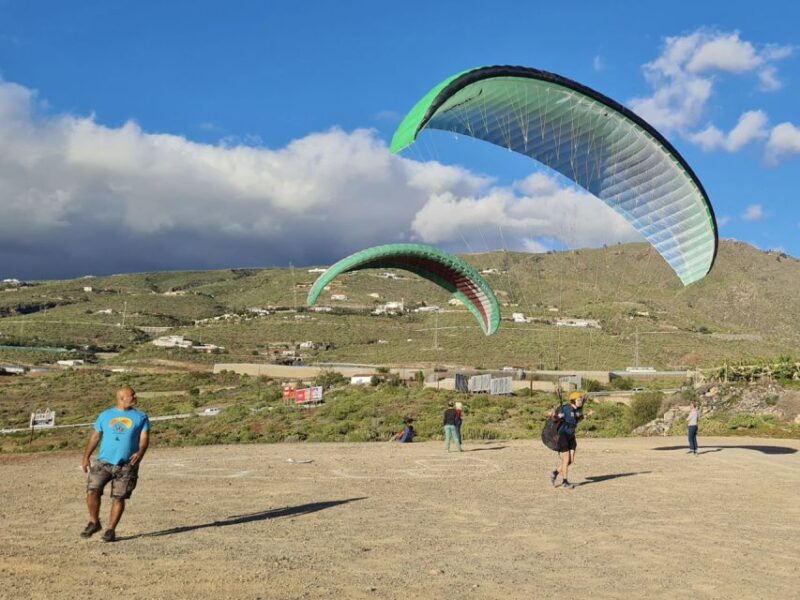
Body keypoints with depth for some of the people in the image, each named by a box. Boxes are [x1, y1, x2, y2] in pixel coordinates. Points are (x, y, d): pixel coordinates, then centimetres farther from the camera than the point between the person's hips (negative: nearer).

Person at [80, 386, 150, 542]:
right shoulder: (105, 415, 12)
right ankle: (94, 523, 11)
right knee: (92, 491, -11)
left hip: (127, 465, -1)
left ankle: (111, 530, 13)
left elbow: (144, 438, -3)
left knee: (118, 498, -1)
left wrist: (140, 453, -22)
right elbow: (95, 436, 14)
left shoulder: (141, 417, 7)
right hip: (103, 462, 1)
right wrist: (86, 456, 6)